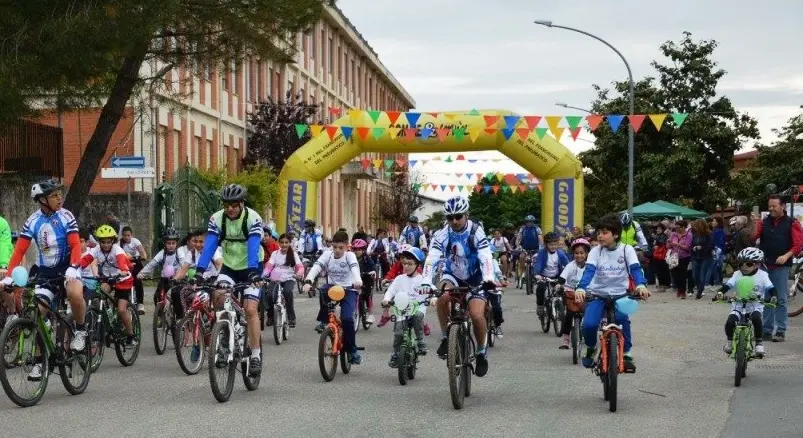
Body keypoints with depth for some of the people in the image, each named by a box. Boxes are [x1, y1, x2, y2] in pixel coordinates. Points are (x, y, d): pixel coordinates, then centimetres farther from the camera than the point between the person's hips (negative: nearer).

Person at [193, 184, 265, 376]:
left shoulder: (253, 218, -21)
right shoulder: (217, 219, -12)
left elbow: (253, 248, -32)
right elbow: (209, 246, -21)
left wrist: (253, 271, -47)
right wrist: (199, 270, -35)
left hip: (250, 268, -3)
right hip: (229, 267, 3)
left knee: (250, 309, -15)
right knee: (218, 296, -24)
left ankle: (256, 355, -6)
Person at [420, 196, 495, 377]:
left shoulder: (476, 232, -20)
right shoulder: (442, 235, -17)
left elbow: (486, 258, -30)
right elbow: (431, 259, -25)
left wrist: (488, 279, -48)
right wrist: (426, 282, -41)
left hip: (474, 279, -1)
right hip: (452, 276, 1)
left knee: (477, 315, -21)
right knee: (443, 296, -32)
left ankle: (481, 351, 4)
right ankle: (445, 338, -13)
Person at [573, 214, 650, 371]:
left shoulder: (627, 250, -5)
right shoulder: (596, 251, -4)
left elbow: (635, 269, -17)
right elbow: (589, 271, -18)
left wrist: (641, 285, -38)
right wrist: (580, 289, -37)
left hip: (619, 295, -1)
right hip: (597, 295, 1)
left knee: (623, 320, -29)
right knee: (589, 324, -21)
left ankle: (627, 354, -8)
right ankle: (590, 349, 12)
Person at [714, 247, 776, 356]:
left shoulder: (762, 275, -3)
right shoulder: (737, 275, 0)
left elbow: (771, 288, -8)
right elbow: (727, 285, -8)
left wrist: (773, 296, -30)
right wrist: (720, 293, -28)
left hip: (755, 306, -1)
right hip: (739, 305, 1)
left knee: (756, 319, -33)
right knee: (730, 322, -22)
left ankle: (759, 342, -12)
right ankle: (730, 340, 8)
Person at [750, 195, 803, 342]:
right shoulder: (765, 222, 9)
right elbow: (753, 237, 0)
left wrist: (786, 255, -20)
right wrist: (756, 224, -17)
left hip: (781, 267, -4)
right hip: (764, 265, 4)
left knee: (781, 300, -1)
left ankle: (780, 331, 1)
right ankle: (766, 330, 12)